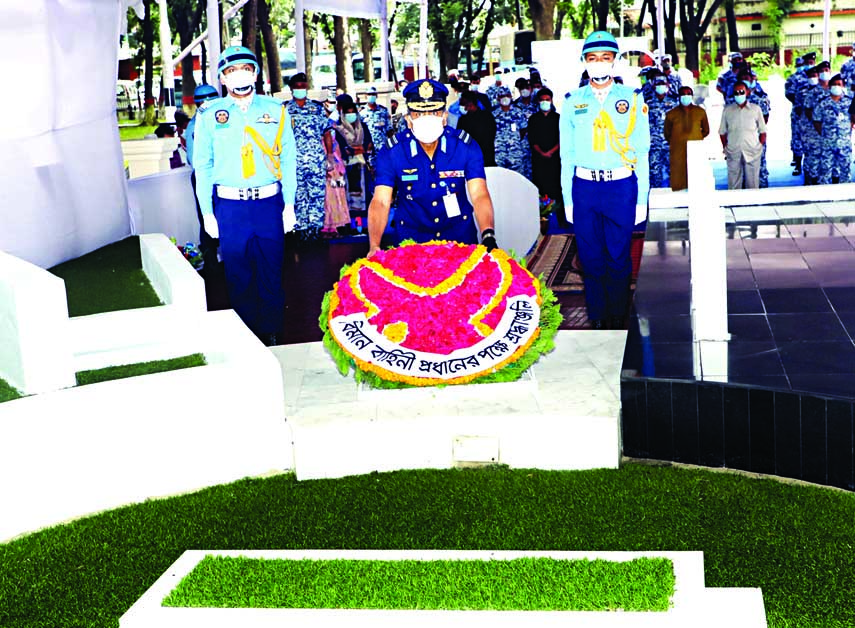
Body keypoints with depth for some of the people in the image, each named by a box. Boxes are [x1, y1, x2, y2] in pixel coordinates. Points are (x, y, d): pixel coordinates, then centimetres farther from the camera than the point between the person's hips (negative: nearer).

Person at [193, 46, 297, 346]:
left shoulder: (275, 110, 5)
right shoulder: (210, 115, 4)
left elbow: (288, 159, 6)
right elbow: (203, 166, 6)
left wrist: (289, 205, 1)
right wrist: (207, 212, 1)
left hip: (269, 202, 0)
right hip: (229, 205, 0)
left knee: (271, 273, 6)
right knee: (238, 275, 7)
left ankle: (271, 333, 19)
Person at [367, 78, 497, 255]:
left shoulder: (466, 146, -11)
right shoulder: (391, 152, -13)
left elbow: (479, 196, -20)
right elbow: (381, 202, -19)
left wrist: (488, 235, -39)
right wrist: (374, 247, -37)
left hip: (460, 235, 0)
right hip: (412, 239, 0)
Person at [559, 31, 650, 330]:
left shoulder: (632, 98, 5)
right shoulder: (572, 101, 8)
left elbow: (642, 152, 4)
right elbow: (567, 154, 9)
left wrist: (642, 199, 0)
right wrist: (567, 199, 4)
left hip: (622, 186, -1)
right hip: (584, 186, 1)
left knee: (619, 258, 3)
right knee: (591, 259, 6)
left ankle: (618, 318, 16)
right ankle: (597, 319, 17)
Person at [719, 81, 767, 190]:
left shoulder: (755, 109, 6)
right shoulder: (727, 110, 8)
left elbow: (762, 131, 9)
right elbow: (722, 132, 11)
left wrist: (760, 147, 1)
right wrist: (725, 147, 3)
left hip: (752, 152, 0)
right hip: (733, 153, 0)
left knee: (753, 183, 2)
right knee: (733, 184, 1)